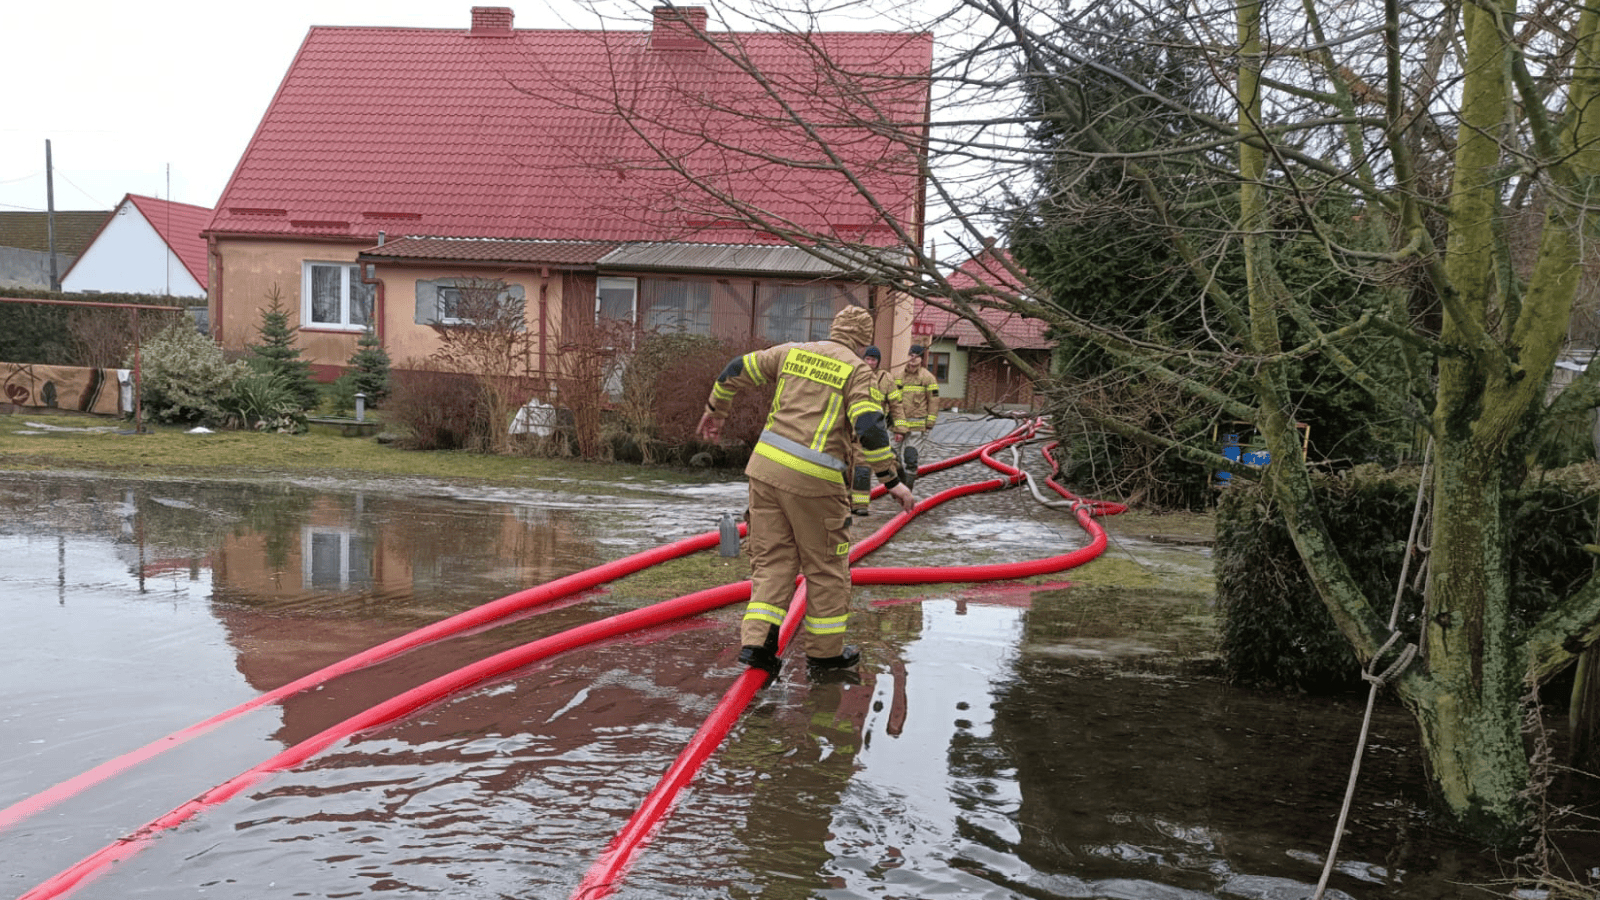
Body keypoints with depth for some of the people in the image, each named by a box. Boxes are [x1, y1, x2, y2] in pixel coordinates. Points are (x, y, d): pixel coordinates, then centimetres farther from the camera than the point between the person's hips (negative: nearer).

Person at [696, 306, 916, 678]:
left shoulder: (793, 351, 12)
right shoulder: (857, 369, -3)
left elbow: (737, 371, 17)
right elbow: (869, 428, -14)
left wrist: (715, 410, 32)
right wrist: (892, 481, -7)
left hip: (766, 465, 5)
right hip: (812, 480, -5)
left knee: (772, 557, 13)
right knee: (825, 564, 11)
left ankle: (756, 640, 2)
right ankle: (825, 650, 20)